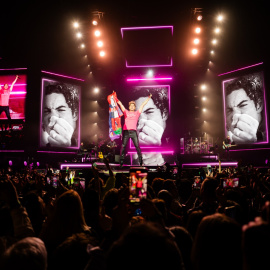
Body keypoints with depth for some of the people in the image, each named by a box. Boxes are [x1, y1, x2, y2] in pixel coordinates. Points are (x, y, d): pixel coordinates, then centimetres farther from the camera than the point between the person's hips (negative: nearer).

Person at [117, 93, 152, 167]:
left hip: (133, 131, 0)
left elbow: (142, 105, 18)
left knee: (137, 146, -6)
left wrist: (148, 98, 19)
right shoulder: (126, 112, 19)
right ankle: (121, 162, 2)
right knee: (123, 146, -3)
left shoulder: (137, 113, 18)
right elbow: (120, 104, 17)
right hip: (126, 131, 1)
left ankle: (141, 161, 1)